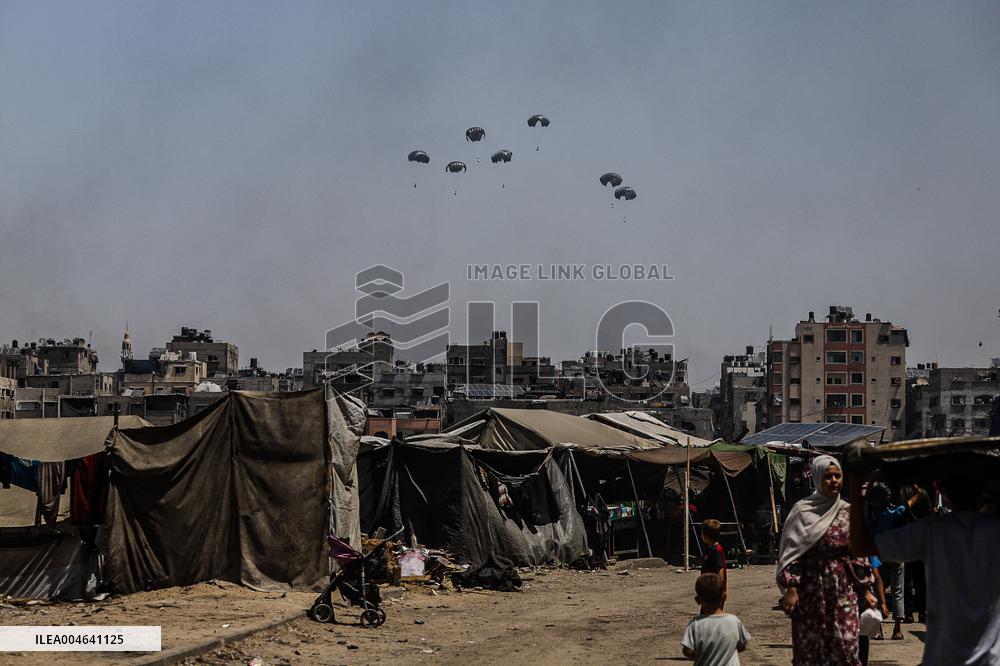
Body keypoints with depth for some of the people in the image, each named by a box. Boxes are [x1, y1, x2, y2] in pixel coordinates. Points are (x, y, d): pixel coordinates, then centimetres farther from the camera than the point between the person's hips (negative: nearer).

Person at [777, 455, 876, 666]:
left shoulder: (847, 512, 9)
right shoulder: (802, 511, -4)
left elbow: (858, 553, 13)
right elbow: (791, 553, -6)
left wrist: (865, 589, 10)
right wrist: (791, 588, -14)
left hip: (844, 590, 3)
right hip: (812, 590, -3)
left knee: (846, 648, -2)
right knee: (812, 649, 2)